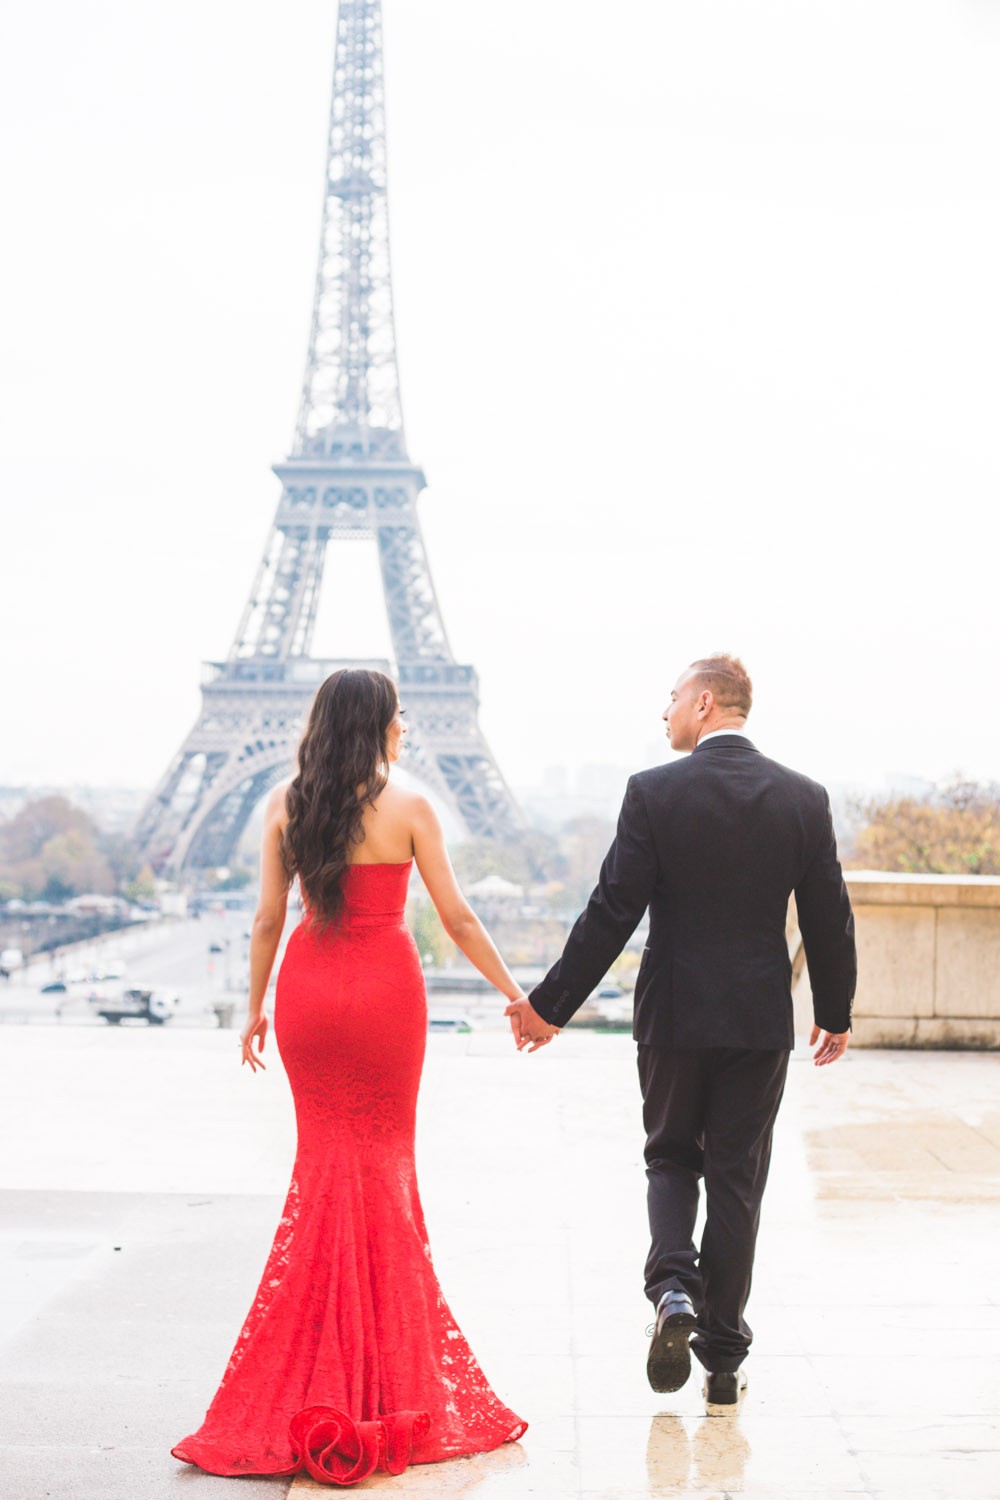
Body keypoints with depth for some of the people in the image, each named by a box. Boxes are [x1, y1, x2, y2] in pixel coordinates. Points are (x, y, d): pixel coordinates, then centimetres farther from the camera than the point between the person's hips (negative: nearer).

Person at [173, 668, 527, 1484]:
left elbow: (269, 916, 2)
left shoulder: (286, 804, 1)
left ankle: (320, 1365, 16)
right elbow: (457, 917, -6)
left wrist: (255, 1007, 13)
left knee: (325, 1155, 14)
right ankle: (387, 1361, 14)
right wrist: (517, 996, 5)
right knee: (383, 1157, 9)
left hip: (309, 983, 3)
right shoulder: (408, 808, -8)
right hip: (385, 987, -3)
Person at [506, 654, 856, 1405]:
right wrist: (836, 1013, 18)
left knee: (671, 1158, 18)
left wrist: (551, 1004, -3)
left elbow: (612, 913, -11)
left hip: (674, 1013, -2)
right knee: (736, 1177, 10)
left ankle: (674, 1286, -7)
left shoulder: (654, 792, -10)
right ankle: (724, 1357, 14)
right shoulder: (805, 798, -1)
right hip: (761, 1019, 2)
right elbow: (830, 921, 3)